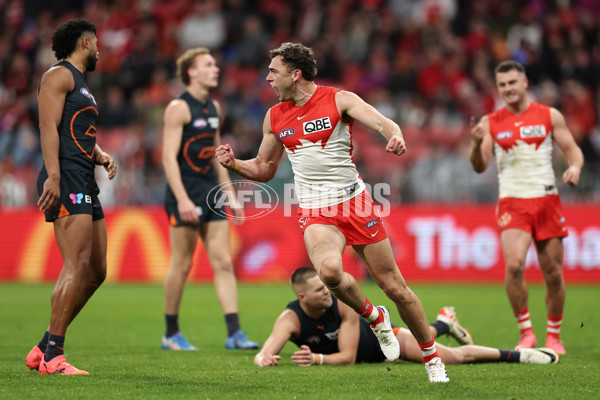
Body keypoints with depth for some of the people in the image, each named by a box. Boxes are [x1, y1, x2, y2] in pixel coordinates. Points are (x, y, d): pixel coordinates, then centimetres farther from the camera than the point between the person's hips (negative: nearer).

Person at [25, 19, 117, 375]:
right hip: (66, 181, -10)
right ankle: (52, 357, -18)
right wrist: (53, 176, -25)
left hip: (85, 185, 10)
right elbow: (49, 126, -14)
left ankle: (44, 348, 13)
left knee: (96, 271, 8)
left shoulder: (80, 84, 28)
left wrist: (102, 156, 13)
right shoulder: (59, 75, -2)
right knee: (78, 266, -18)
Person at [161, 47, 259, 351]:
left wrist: (231, 195, 18)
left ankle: (234, 333, -3)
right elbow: (169, 157, -16)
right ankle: (171, 334, 11)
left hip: (211, 193, 7)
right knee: (182, 265, -1)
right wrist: (182, 200, -24)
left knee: (223, 262, 0)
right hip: (186, 196, -7)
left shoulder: (214, 107, 15)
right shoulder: (179, 108, -10)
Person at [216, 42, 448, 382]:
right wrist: (235, 164, 0)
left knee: (394, 286, 0)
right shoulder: (275, 117, 8)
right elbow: (264, 169, 19)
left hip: (355, 202, -2)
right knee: (329, 270, -30)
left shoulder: (339, 100, -4)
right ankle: (374, 317, -1)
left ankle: (431, 356, 19)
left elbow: (383, 123, -18)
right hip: (316, 212, 2)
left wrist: (395, 136, -41)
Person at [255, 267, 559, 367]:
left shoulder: (344, 304, -35)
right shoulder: (291, 319, -34)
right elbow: (263, 356, -46)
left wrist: (317, 359, -48)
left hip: (378, 335, -3)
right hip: (366, 354, 3)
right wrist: (265, 359, -70)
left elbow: (347, 356, -33)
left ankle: (520, 355, 13)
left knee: (456, 357, -8)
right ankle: (443, 323, 63)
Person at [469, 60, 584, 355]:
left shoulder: (550, 116, 6)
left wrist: (575, 167, -15)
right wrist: (477, 144, -20)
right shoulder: (490, 123, 6)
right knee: (514, 264, -22)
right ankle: (525, 332, -9)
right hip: (512, 203, -1)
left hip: (547, 200, 1)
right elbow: (479, 167, 1)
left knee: (553, 273, 3)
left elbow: (572, 149, 8)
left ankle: (553, 336, 21)